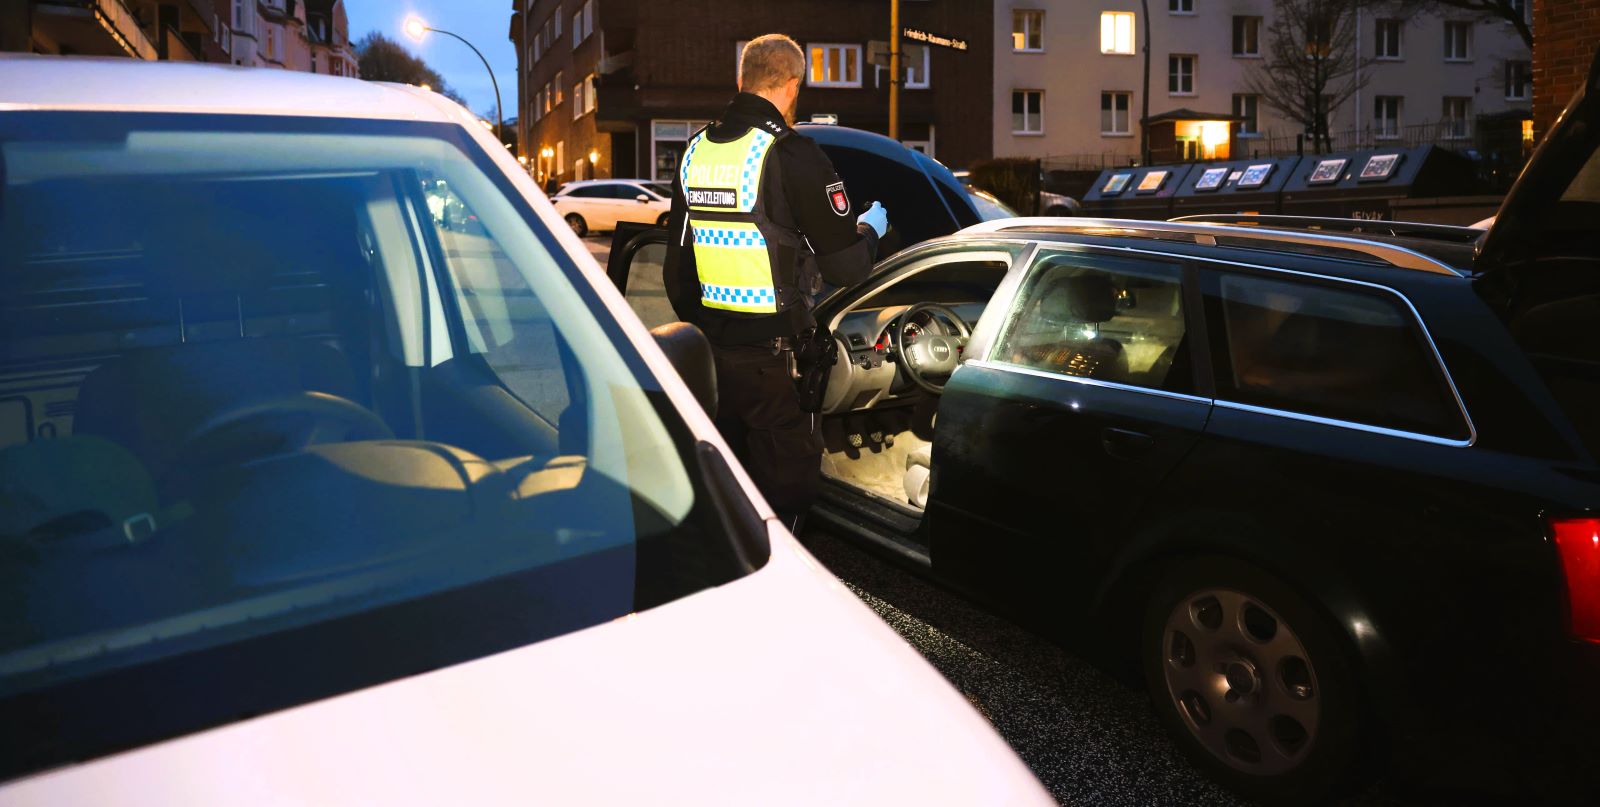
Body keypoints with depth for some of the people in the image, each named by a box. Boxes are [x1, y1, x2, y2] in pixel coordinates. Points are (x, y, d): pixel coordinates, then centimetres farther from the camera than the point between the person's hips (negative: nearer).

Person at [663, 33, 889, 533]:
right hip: (771, 356, -7)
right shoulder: (791, 155, -15)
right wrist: (870, 230, 8)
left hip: (710, 350, 7)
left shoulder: (696, 151, 7)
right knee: (788, 484, 6)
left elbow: (676, 269, 13)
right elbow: (846, 267, -12)